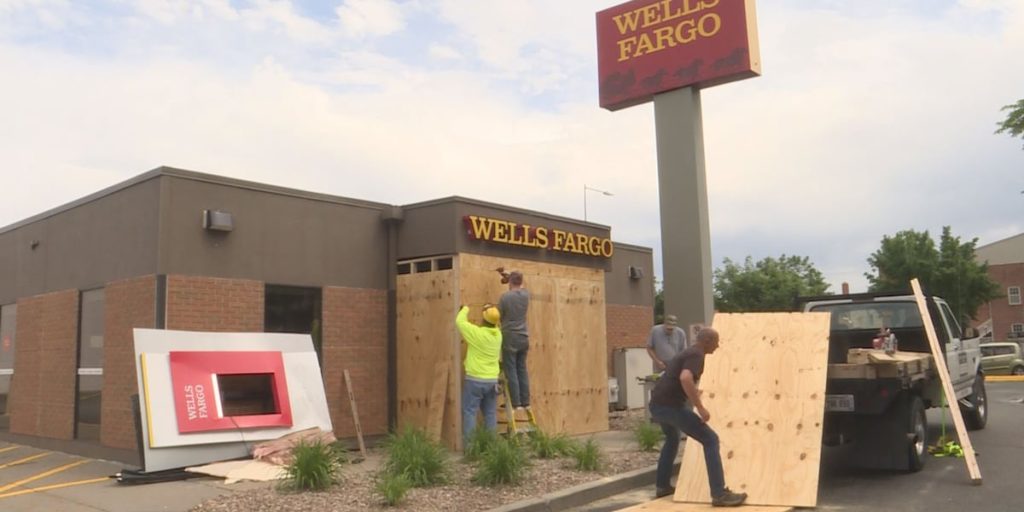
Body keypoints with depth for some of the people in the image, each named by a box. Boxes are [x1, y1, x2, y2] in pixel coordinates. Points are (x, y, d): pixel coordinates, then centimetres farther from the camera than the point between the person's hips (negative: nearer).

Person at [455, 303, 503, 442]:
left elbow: (460, 321, -3)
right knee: (490, 413, 11)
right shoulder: (498, 334, 1)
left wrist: (465, 310, 13)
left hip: (475, 379, -5)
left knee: (469, 412, 1)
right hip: (492, 380, 6)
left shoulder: (477, 333, -16)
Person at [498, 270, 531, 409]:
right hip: (524, 338, 5)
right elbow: (519, 286, 25)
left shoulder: (505, 296, -14)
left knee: (511, 371, 0)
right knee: (522, 370, 12)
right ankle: (525, 402, 14)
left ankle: (516, 403, 0)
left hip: (510, 338, -5)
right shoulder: (526, 294, 1)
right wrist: (507, 274, 34)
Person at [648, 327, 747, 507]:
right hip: (670, 406, -10)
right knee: (710, 440, -5)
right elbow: (685, 378, -28)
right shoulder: (696, 355, -7)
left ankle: (662, 486, 39)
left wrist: (694, 392, 54)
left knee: (672, 439, 35)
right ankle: (719, 494, -7)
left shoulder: (687, 353, 23)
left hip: (657, 404, 10)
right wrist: (700, 407, -22)